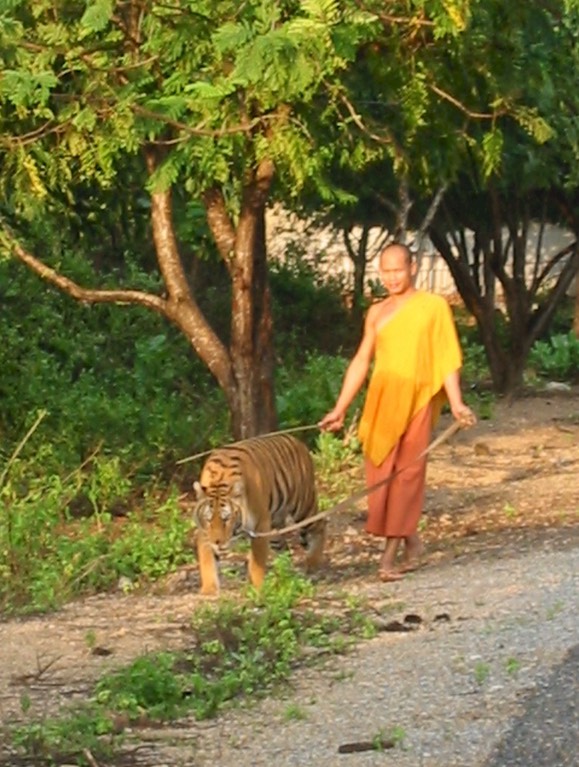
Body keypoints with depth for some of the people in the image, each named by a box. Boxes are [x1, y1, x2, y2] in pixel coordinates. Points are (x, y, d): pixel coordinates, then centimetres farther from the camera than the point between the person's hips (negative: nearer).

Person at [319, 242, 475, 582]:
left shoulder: (434, 306, 3)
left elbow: (447, 359, -1)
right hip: (380, 403, 4)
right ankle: (410, 540, 16)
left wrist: (456, 404, -13)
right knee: (379, 474, 0)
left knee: (406, 472, -7)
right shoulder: (377, 313, 14)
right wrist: (340, 410, 14)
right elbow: (361, 361, 17)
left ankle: (392, 551, -6)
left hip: (417, 402, -4)